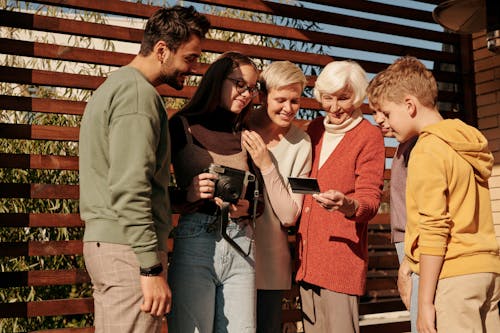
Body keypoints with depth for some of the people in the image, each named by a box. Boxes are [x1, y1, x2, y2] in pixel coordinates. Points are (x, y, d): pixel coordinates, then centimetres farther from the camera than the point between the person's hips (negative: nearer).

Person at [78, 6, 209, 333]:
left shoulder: (113, 85, 19)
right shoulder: (139, 93, -12)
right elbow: (130, 188, -21)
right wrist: (152, 267, -21)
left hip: (101, 241, 10)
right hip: (129, 247, -10)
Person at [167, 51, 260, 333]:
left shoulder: (246, 137, 13)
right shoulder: (183, 126, 1)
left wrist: (246, 207, -4)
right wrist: (188, 194, -19)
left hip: (241, 246, 4)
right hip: (195, 243, -4)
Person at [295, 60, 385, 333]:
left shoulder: (369, 136, -4)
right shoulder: (315, 129, 13)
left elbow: (370, 198, -9)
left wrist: (346, 205, -31)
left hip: (343, 249, -6)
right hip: (307, 250, 6)